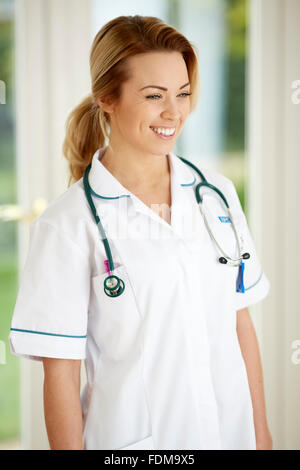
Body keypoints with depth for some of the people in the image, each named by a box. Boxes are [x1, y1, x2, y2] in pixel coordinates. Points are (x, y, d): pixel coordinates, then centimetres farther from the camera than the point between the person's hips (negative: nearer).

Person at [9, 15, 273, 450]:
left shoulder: (218, 194, 2)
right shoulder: (68, 223, -13)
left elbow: (240, 321, 7)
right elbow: (60, 372, -11)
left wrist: (261, 432, 8)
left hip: (231, 431, 4)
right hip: (133, 436, -4)